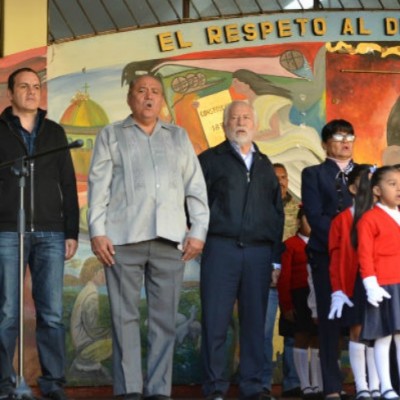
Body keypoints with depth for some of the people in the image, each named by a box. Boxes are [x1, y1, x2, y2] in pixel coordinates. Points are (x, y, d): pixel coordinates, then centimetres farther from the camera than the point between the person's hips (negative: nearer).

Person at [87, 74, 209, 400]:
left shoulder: (179, 137, 20)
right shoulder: (111, 136, 15)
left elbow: (196, 187, 15)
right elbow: (99, 186, 6)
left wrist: (198, 230, 3)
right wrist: (97, 232, -5)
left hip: (170, 239, 2)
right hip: (123, 238, -2)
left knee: (165, 318, -2)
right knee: (125, 315, -4)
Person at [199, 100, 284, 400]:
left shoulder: (265, 165, 19)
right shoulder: (210, 159, 9)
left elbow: (277, 212, 18)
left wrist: (276, 257, 11)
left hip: (259, 252, 3)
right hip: (221, 248, -3)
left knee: (255, 322, 4)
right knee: (215, 321, -4)